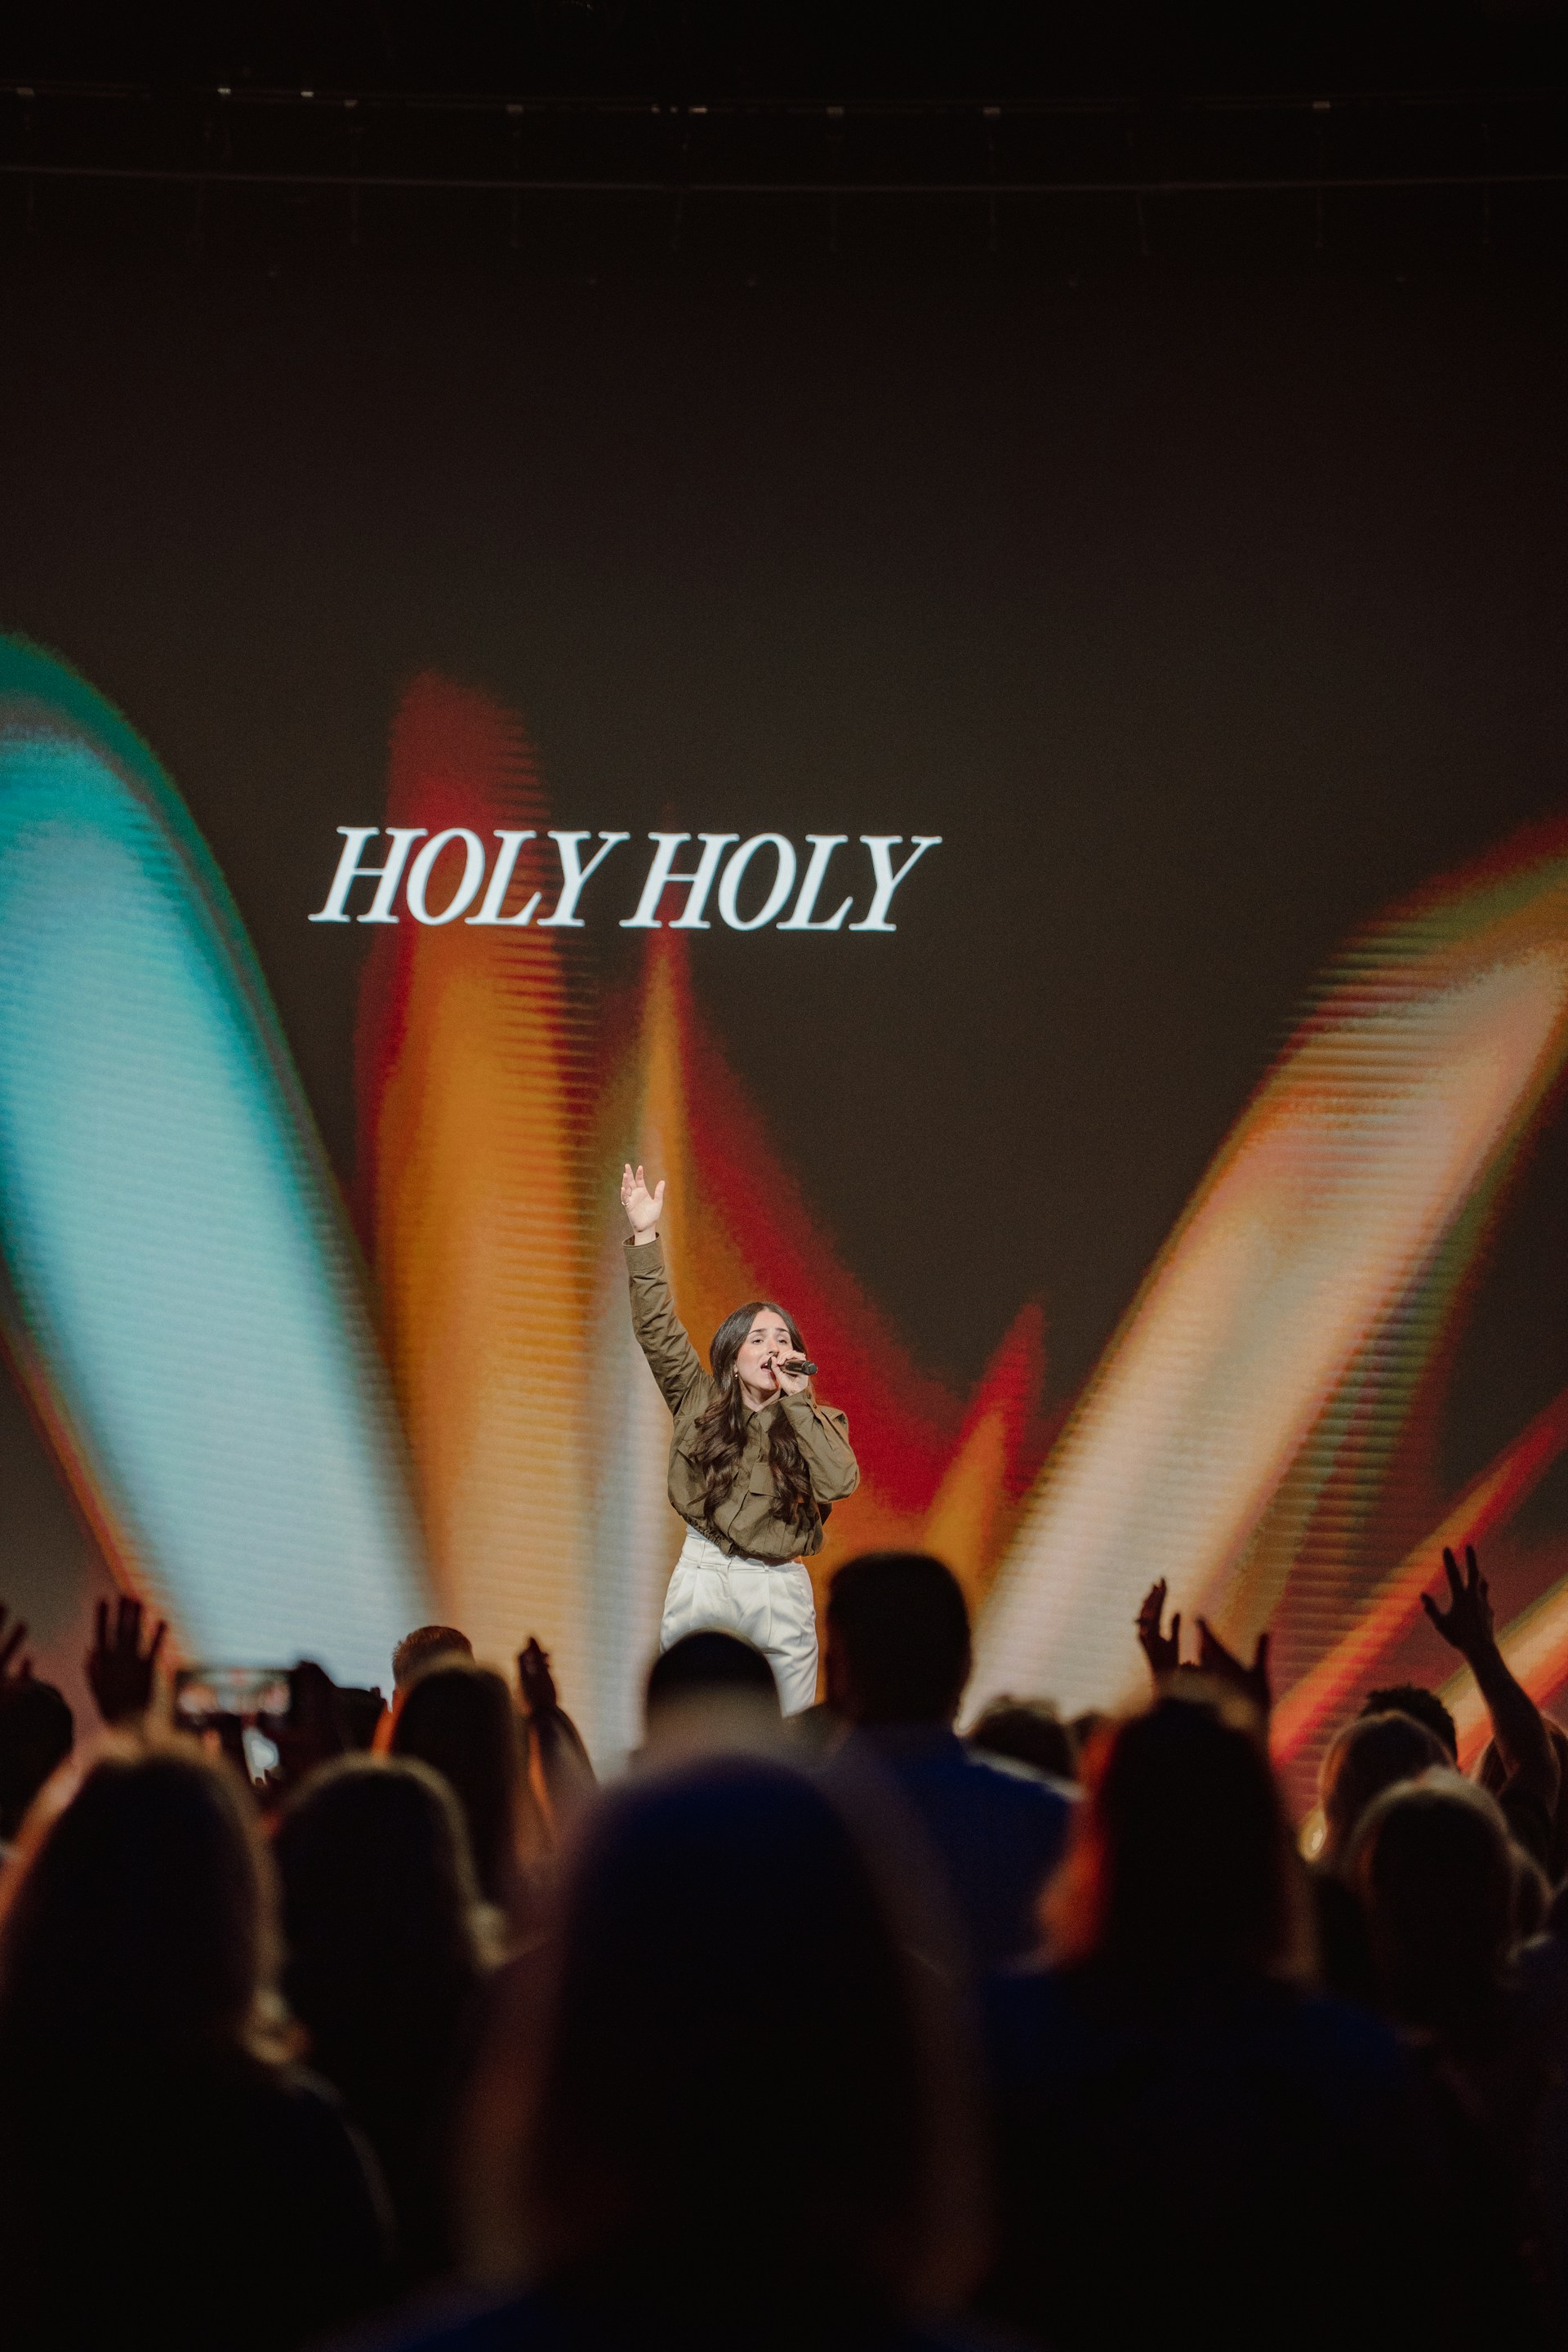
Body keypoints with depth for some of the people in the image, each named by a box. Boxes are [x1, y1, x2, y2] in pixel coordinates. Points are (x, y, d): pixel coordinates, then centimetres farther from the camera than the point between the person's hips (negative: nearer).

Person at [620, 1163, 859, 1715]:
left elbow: (839, 1482, -14)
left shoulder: (816, 1420, 5)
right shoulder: (701, 1401, 7)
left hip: (780, 1592, 0)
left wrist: (798, 1400, -11)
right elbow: (657, 1330, -1)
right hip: (702, 1583, 0)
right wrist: (644, 1237, -9)